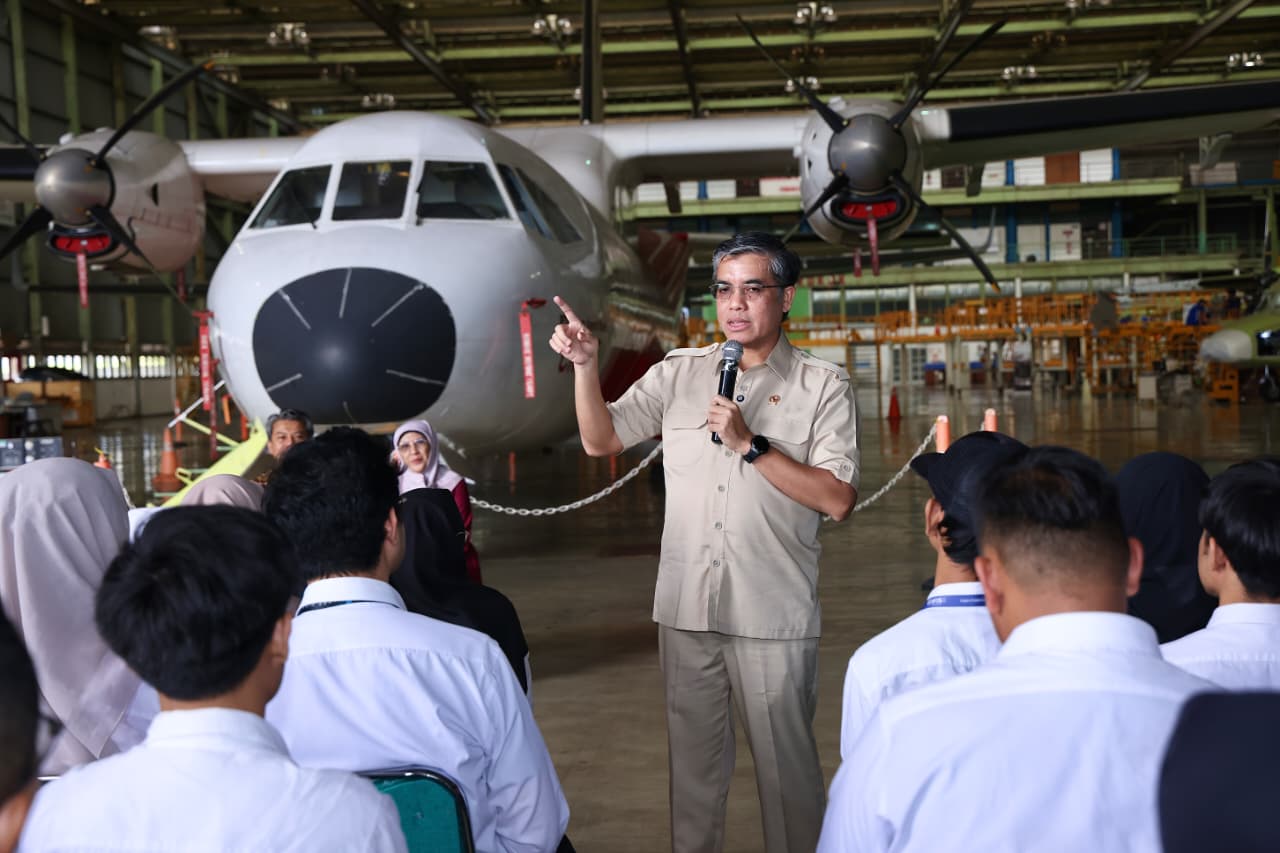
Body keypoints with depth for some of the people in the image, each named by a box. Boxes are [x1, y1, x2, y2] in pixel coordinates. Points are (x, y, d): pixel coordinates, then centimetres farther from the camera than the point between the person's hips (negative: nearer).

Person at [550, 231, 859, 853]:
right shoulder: (679, 373, 8)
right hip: (686, 608, 3)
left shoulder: (823, 387, -2)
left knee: (785, 760, 6)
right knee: (692, 757, 15)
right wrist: (585, 366, -10)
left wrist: (750, 444, -17)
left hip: (772, 615, -3)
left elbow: (837, 500, -11)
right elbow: (600, 441, 5)